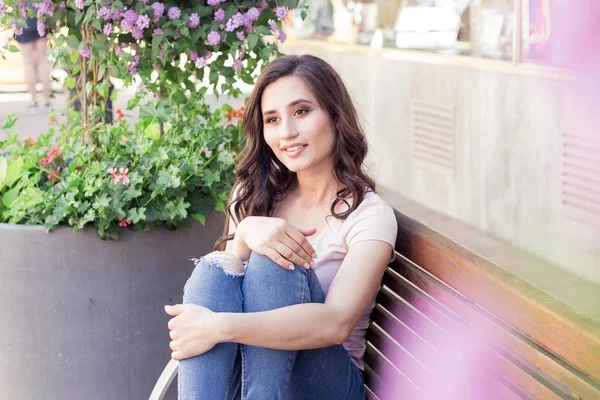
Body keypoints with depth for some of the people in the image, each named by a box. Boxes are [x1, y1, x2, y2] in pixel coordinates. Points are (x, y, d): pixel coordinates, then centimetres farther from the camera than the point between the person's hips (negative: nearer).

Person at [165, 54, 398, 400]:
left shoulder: (369, 214, -8)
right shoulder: (254, 195, 9)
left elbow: (335, 324, -24)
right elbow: (222, 286, 0)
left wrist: (219, 325, -32)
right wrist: (244, 235, -20)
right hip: (240, 371, 4)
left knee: (271, 265, -27)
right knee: (213, 269, -24)